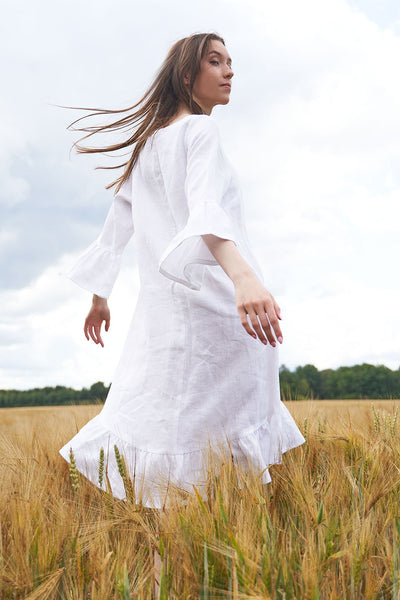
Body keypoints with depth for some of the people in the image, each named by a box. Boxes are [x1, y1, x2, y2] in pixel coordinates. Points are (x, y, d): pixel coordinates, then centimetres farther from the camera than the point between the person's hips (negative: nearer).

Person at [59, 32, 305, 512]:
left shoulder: (148, 141, 21)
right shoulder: (200, 131, -5)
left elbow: (115, 226, 24)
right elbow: (206, 208, -25)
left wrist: (99, 297, 32)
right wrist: (243, 274, -41)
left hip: (161, 300, 8)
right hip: (207, 294, -8)